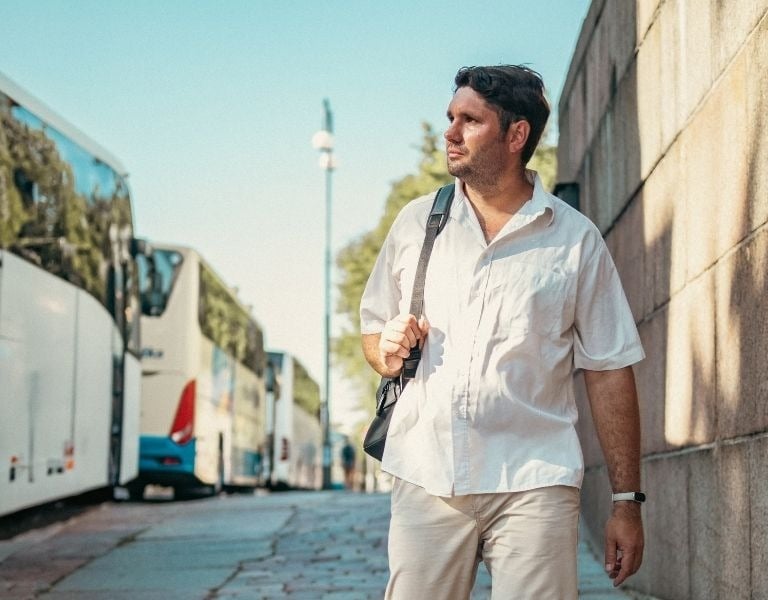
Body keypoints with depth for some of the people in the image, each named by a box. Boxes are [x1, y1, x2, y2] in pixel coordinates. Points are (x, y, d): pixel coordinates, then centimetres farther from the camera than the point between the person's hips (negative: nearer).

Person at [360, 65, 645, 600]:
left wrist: (627, 501, 0)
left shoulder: (575, 240, 4)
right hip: (426, 480, 2)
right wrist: (387, 351, -3)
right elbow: (372, 332, 22)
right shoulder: (416, 223, 12)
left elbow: (609, 373, 3)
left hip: (534, 482, -2)